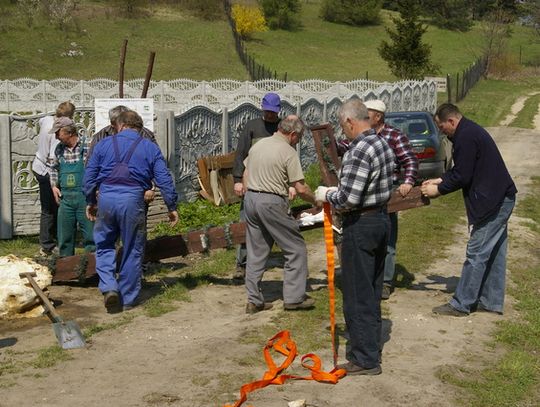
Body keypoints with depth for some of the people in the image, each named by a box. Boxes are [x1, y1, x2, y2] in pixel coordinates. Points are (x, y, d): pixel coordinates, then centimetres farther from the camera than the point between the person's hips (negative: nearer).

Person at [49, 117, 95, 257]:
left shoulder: (86, 146, -9)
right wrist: (54, 185, 10)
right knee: (65, 235, 11)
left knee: (90, 232, 0)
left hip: (85, 197, -5)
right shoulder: (59, 149, 8)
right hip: (65, 197, 5)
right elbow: (54, 168, 23)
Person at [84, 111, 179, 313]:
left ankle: (109, 287, -1)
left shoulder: (104, 144, 13)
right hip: (132, 200, -1)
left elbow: (89, 176, 13)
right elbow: (164, 180, 6)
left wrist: (90, 202, 25)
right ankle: (128, 299, 17)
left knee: (104, 245, 18)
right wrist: (172, 207, 12)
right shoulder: (150, 147, 11)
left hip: (106, 198, 1)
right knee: (132, 251, 10)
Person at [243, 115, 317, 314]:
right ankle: (294, 297, 7)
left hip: (250, 198, 8)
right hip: (272, 203, -7)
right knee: (295, 248, 6)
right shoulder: (288, 152, -11)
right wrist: (316, 200, 3)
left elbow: (246, 174, 17)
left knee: (256, 252, 13)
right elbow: (301, 188, -12)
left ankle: (253, 300, 15)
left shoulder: (258, 145, 11)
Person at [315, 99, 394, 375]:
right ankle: (370, 347, 31)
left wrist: (326, 195, -5)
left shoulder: (359, 151, -22)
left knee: (357, 295, 0)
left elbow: (348, 200, -25)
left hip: (361, 226, -10)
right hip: (381, 219, 10)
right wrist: (337, 192, 14)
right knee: (372, 292, 19)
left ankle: (365, 360, 7)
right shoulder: (383, 145, 9)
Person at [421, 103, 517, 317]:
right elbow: (461, 169, 22)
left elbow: (462, 176, -18)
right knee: (494, 253, 14)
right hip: (500, 199, 11)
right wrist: (441, 180, 15)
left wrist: (439, 190, -5)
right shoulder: (470, 131, 15)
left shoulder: (466, 137, -18)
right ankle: (491, 301, 21)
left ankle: (461, 304, 0)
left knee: (476, 254, -5)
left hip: (491, 202, -11)